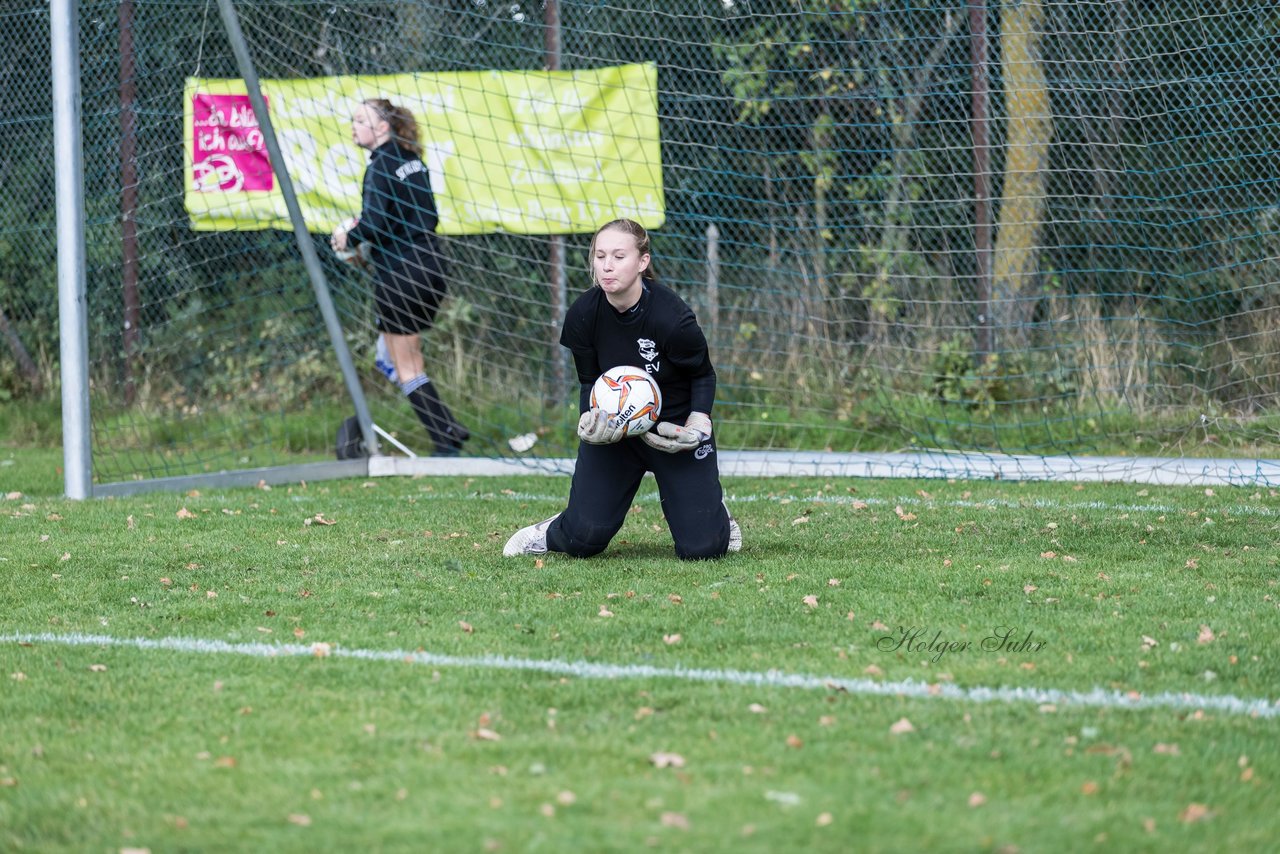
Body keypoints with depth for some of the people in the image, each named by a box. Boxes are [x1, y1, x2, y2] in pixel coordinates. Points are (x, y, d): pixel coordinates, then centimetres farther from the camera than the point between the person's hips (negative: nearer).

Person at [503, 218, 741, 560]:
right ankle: (554, 533, 31)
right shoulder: (582, 315, -16)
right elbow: (589, 381, -2)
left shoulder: (673, 319, -26)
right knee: (584, 539, -8)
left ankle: (715, 511, 29)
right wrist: (590, 417, -22)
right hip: (613, 427, 2)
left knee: (700, 548, -9)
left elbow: (703, 375, -6)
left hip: (674, 426, -2)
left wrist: (698, 423, -20)